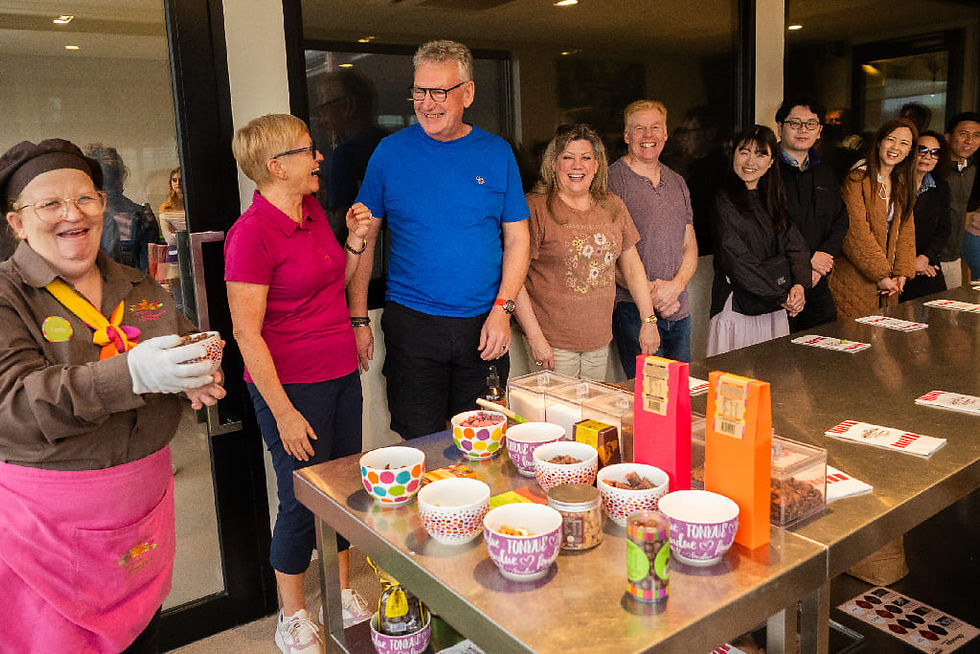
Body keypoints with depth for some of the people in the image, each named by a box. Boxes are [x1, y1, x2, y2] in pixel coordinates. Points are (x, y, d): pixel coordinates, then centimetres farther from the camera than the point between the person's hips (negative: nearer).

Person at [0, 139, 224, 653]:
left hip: (144, 495, 5)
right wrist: (131, 375, -36)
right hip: (51, 516, -4)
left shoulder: (137, 288, 7)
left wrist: (197, 377, -7)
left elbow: (186, 345, 18)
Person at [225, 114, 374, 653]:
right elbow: (247, 333, -18)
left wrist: (356, 241, 2)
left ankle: (342, 591, 37)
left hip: (342, 374, 7)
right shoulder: (252, 233, -17)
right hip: (292, 386, -7)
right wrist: (284, 413, -17)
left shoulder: (313, 212, 7)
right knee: (303, 500, 6)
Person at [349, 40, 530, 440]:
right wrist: (359, 320, -3)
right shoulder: (391, 152, 0)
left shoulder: (497, 153, 3)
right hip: (411, 326, -1)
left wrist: (502, 308, -7)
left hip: (484, 325, 1)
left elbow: (516, 240, 5)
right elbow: (362, 241, 2)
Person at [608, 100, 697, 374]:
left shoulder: (677, 182, 14)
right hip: (633, 311, -6)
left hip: (679, 309, 6)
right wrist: (649, 291, -16)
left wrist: (675, 285, -6)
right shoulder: (611, 181, -7)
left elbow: (690, 245, 13)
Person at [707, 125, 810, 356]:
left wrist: (799, 285, -10)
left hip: (776, 310, 6)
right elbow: (738, 261, -14)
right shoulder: (725, 201, -8)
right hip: (737, 308, -6)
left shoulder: (772, 199, 13)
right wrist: (781, 296, -12)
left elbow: (795, 245, 8)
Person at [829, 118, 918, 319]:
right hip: (855, 280, -6)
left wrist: (902, 272, -1)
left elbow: (906, 231, 12)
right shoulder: (857, 179, -10)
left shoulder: (902, 184, 14)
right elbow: (856, 233, -16)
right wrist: (880, 275, -15)